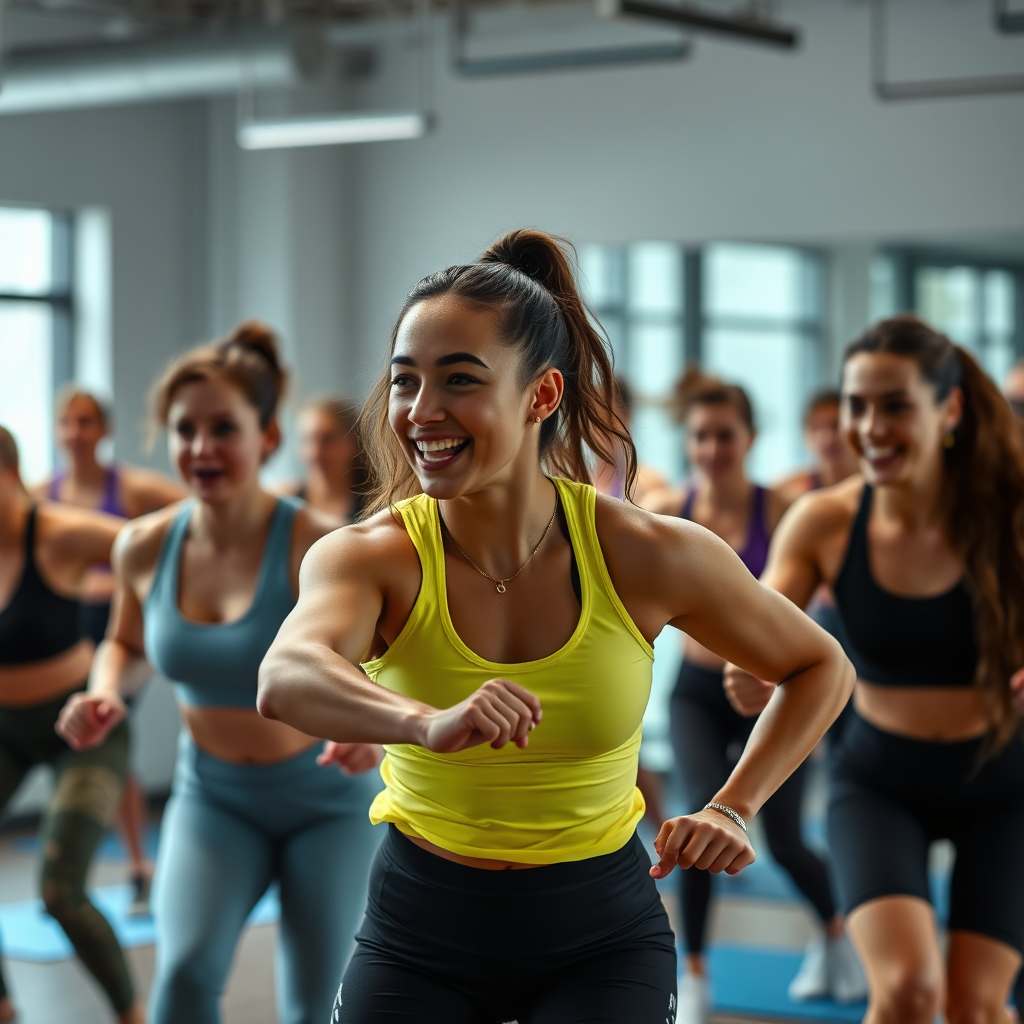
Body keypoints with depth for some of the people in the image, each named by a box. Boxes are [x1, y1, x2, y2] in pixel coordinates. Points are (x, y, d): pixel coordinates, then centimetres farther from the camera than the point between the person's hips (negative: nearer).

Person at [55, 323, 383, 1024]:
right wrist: (105, 692, -10)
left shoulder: (314, 546, -23)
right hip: (213, 796, 2)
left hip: (326, 798, -2)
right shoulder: (144, 547, -10)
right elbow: (126, 642, 12)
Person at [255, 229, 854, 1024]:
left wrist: (734, 809, -7)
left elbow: (821, 668, 4)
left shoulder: (645, 555, -14)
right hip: (419, 935, 0)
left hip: (601, 936, 0)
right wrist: (432, 723, -59)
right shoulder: (369, 556, -17)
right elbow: (286, 681, -41)